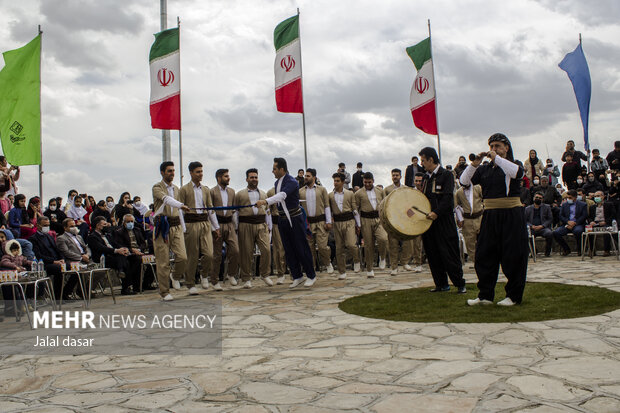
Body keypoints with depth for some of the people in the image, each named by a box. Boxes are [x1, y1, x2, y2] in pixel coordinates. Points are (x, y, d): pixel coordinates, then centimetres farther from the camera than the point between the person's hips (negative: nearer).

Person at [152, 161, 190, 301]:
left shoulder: (176, 188, 17)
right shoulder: (157, 187, -3)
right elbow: (166, 199, -24)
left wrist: (183, 228, 18)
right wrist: (181, 205, -41)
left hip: (176, 226, 5)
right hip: (162, 226, -5)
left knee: (182, 257, -9)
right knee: (163, 261, -2)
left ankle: (175, 276, 22)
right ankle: (164, 292, 9)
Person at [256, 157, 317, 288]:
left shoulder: (291, 182, -17)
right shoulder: (277, 182, 10)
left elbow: (282, 195, -34)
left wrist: (265, 201, -46)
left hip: (295, 219, -8)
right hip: (283, 221, 8)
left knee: (301, 249, -2)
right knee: (288, 251, 9)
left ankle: (311, 276, 11)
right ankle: (297, 276, 19)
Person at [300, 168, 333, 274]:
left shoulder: (322, 189, 6)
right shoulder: (300, 191, 9)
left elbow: (327, 206, 5)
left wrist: (328, 222, -1)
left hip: (320, 222, -2)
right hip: (307, 222, 2)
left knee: (322, 246, -8)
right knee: (309, 247, 4)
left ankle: (328, 263, 18)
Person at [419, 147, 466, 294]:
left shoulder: (446, 175, -4)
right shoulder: (425, 178, 17)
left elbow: (448, 197, -14)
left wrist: (436, 212, -24)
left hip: (444, 221, -7)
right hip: (428, 221, 7)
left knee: (449, 253, -5)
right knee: (433, 254, 8)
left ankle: (460, 284, 6)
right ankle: (442, 284, 17)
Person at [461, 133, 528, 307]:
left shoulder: (512, 165, 2)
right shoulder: (484, 169, 13)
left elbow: (517, 173, -23)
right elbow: (464, 180, 4)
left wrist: (496, 158, -19)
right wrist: (474, 164, -9)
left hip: (511, 216, -4)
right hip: (490, 216, 5)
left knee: (513, 257, 0)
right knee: (484, 255, 5)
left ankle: (513, 296, 12)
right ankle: (485, 295, 14)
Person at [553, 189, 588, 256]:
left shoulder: (583, 205, 11)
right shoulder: (564, 205, 19)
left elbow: (584, 216, -1)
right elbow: (561, 216, 9)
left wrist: (574, 223, -14)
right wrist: (568, 222, -11)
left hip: (577, 224, -3)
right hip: (566, 225, 3)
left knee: (577, 231, -39)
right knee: (556, 232, -25)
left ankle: (579, 250, -14)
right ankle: (566, 249, -4)